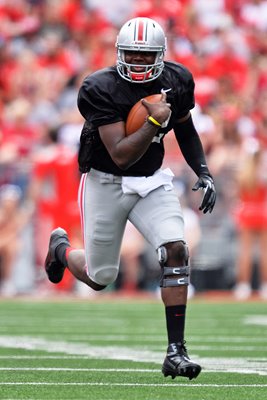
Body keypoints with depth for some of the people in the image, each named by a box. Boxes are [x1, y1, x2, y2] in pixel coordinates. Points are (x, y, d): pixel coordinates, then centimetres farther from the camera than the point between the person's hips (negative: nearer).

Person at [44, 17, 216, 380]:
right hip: (106, 183, -3)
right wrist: (154, 122, -39)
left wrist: (203, 173, 2)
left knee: (175, 250, -20)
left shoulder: (177, 81, -8)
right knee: (99, 277, 8)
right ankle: (61, 247, 46)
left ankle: (176, 350, -14)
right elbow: (121, 156, -28)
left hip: (152, 180, 3)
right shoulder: (101, 89, -24)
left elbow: (185, 129, 13)